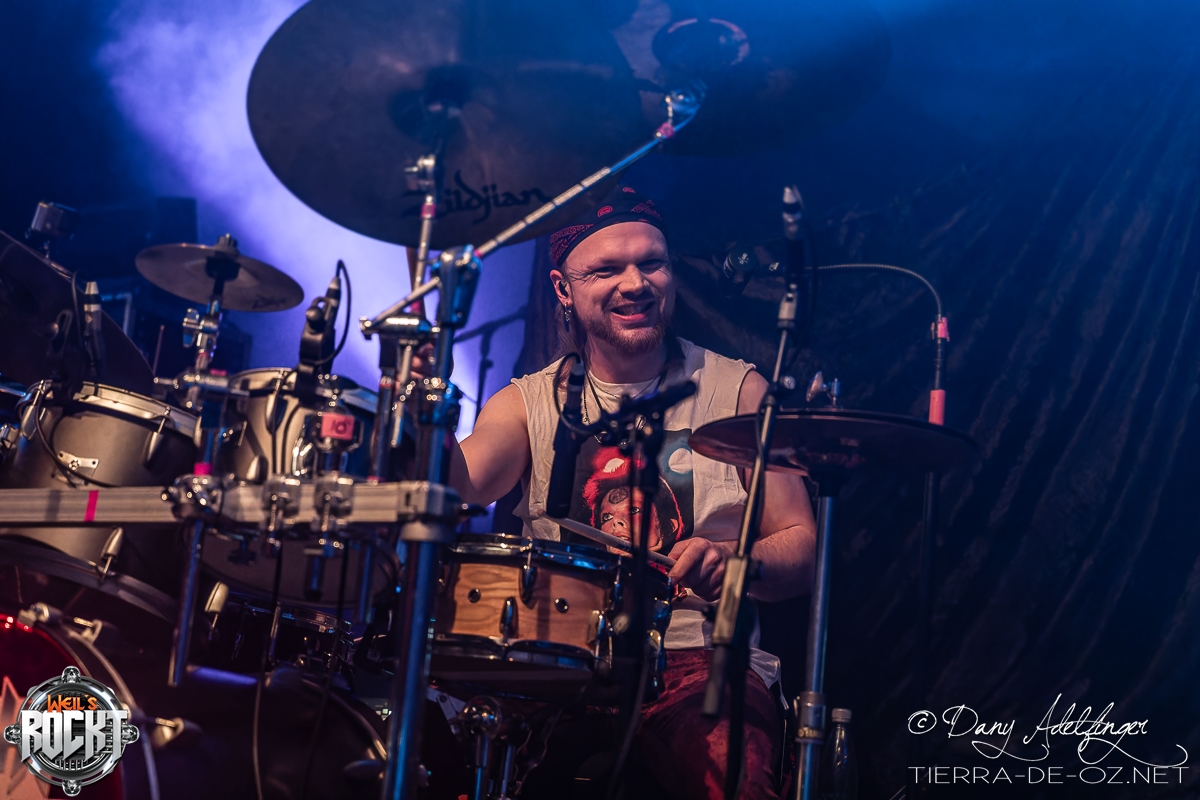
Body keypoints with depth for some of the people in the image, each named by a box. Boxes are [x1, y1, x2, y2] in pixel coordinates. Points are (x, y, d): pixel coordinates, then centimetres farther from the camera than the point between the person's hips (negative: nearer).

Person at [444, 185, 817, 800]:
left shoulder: (735, 391, 7)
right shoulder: (528, 402, 10)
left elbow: (801, 548, 4)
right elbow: (463, 483, -11)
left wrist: (737, 562, -18)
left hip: (699, 657, -1)